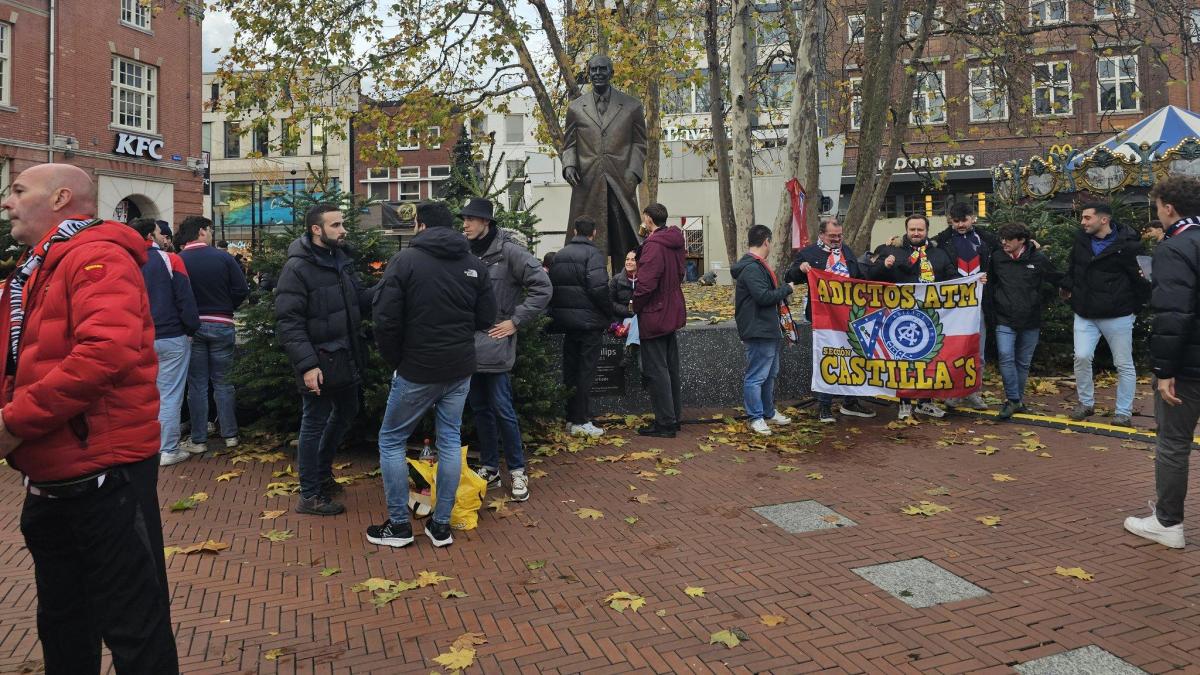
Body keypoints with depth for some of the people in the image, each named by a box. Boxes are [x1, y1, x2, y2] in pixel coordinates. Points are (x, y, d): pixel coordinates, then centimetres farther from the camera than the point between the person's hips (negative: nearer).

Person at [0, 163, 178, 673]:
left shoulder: (96, 257, -14)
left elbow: (107, 350, -30)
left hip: (103, 476, -10)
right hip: (51, 479, 10)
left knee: (133, 630, 2)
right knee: (62, 626, 23)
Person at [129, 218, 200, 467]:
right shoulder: (169, 260, -11)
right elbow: (185, 299, -12)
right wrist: (192, 329, -1)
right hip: (171, 338, -5)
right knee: (170, 395, 0)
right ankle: (168, 450, 3)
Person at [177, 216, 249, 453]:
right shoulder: (223, 257, -7)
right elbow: (242, 290, -7)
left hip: (191, 327, 0)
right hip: (221, 326, 0)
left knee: (197, 384, 8)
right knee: (222, 382, 11)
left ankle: (198, 440, 11)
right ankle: (230, 435, 14)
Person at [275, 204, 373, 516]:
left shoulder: (341, 259, 7)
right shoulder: (298, 268, -16)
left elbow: (361, 300, 12)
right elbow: (288, 322, -20)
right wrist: (307, 365, -26)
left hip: (348, 358, 8)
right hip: (320, 363, -8)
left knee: (345, 414, 22)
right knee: (314, 424, 4)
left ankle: (322, 473, 42)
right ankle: (309, 496, 18)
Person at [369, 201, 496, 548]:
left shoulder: (405, 260, -9)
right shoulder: (474, 265, 3)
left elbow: (386, 319, -13)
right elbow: (487, 318, 5)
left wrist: (394, 360, 2)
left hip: (417, 370, -4)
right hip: (460, 370, 4)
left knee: (391, 441, 11)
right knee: (450, 441, 12)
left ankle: (399, 525, 15)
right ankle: (441, 525, 17)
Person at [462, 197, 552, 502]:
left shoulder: (509, 250, -10)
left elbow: (542, 287, -12)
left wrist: (515, 320, -12)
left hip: (494, 343, -6)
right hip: (469, 343, 6)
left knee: (502, 408, -4)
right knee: (480, 408, 13)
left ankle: (517, 470, 11)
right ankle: (489, 467, 25)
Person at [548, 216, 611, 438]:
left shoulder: (559, 255, 12)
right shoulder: (593, 253, -10)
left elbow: (552, 286, 12)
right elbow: (599, 287, -20)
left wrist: (558, 314, 14)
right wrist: (608, 314, -9)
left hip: (566, 320, 6)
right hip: (589, 321, -6)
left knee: (570, 370, 13)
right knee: (586, 371, -1)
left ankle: (571, 420, 19)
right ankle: (582, 422, -1)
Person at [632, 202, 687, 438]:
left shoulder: (653, 245, -20)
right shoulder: (674, 243, 9)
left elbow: (646, 284, -25)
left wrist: (634, 304, -9)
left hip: (653, 316, -9)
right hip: (672, 312, 9)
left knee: (656, 370, -2)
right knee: (671, 368, 16)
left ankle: (665, 423, 2)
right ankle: (674, 417, 25)